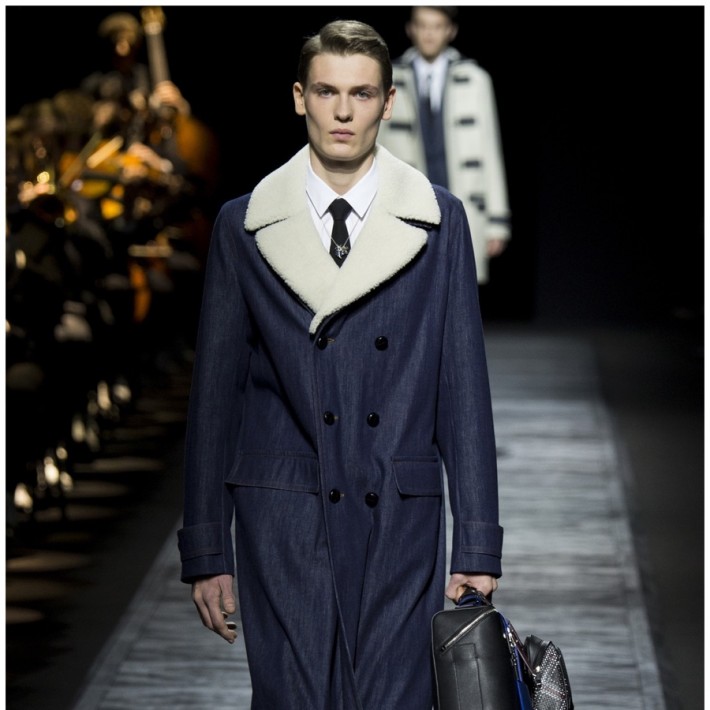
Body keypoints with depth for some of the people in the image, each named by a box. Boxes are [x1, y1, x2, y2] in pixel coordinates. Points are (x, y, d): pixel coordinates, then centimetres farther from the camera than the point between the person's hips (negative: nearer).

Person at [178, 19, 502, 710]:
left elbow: (464, 385, 4)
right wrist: (204, 550, 6)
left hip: (401, 522, 0)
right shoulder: (243, 225, 6)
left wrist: (477, 548, -1)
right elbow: (214, 388, 8)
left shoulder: (438, 220, 6)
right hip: (284, 522, 0)